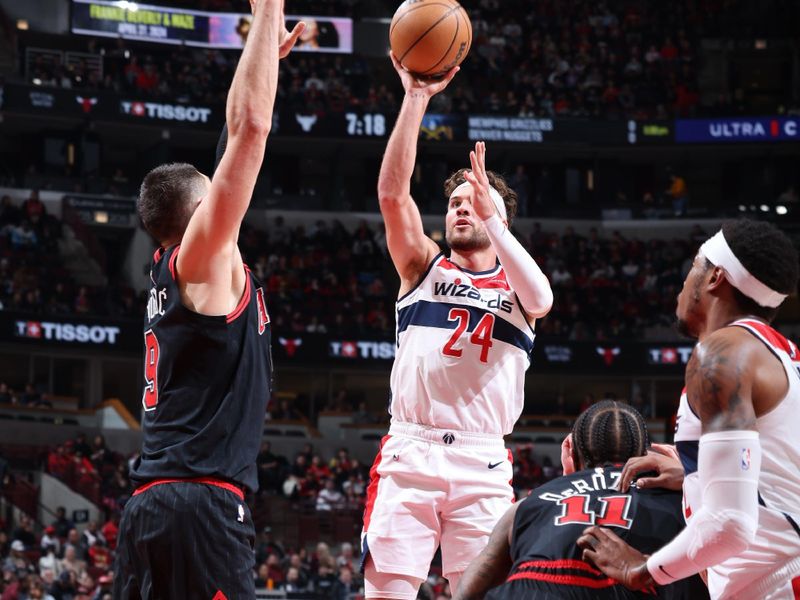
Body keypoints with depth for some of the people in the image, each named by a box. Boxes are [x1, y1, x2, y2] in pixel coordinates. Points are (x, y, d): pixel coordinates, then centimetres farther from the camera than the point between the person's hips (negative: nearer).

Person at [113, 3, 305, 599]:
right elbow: (250, 127, -8)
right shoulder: (201, 258, -3)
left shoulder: (167, 270, 18)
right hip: (202, 502, -9)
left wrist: (268, 52, 32)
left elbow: (239, 134, 27)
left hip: (148, 504, 9)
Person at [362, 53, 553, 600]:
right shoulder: (425, 266, 14)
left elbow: (541, 298, -12)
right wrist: (416, 98, -9)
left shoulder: (517, 285, 14)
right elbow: (392, 191, -2)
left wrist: (492, 217, -21)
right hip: (410, 451, 0)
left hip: (482, 462, 0)